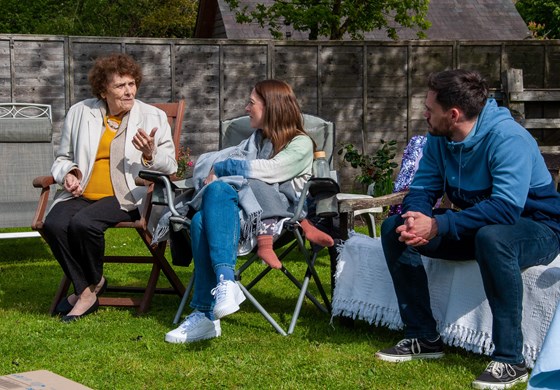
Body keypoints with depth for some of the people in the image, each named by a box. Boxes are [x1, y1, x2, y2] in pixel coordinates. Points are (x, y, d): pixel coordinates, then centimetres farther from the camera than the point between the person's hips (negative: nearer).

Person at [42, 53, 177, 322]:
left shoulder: (153, 117, 7)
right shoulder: (79, 113, 13)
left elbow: (170, 166, 4)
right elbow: (62, 158, 24)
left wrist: (150, 154, -17)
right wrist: (68, 173, 0)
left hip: (125, 198, -3)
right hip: (81, 195, 3)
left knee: (83, 222, -32)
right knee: (54, 224, -28)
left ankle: (93, 284, -5)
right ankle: (85, 290, -9)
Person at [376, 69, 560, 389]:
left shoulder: (507, 138, -27)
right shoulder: (439, 139, -4)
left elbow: (507, 207, -37)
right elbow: (422, 190, -2)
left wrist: (438, 226, -39)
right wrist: (416, 220, -27)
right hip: (479, 227, 8)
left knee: (492, 237, -42)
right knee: (395, 228, -5)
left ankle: (511, 361, -33)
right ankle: (424, 337, 0)